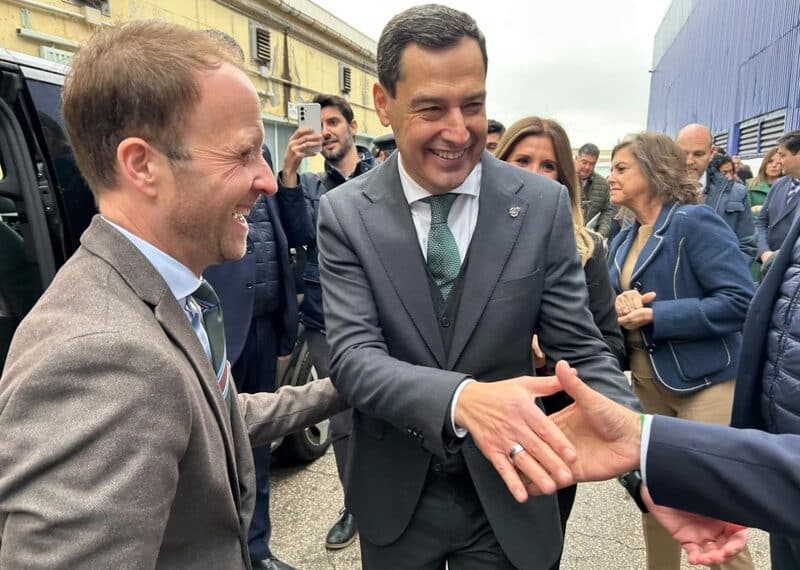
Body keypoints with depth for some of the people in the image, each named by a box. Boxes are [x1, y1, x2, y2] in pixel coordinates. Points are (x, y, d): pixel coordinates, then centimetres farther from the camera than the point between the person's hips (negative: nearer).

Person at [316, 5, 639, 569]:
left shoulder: (544, 204, -11)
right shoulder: (345, 213, -12)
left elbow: (582, 351, -9)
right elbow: (352, 354, -20)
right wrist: (462, 398, -39)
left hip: (508, 492, 0)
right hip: (394, 497, 1)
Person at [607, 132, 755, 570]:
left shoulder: (694, 221, -14)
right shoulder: (622, 242, 9)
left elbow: (740, 300, -21)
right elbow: (611, 307, 10)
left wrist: (654, 315, -23)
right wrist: (621, 308, -13)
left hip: (704, 383, -7)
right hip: (647, 382, 7)